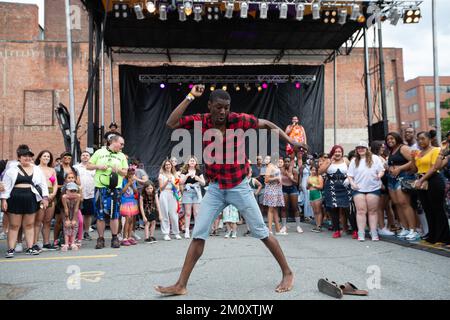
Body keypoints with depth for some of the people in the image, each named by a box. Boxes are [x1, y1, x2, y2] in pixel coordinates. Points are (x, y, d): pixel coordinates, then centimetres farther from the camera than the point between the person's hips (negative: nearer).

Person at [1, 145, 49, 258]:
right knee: (14, 225, 2)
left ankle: (30, 248, 13)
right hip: (15, 199, -2)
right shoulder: (12, 170, 4)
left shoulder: (37, 170, 10)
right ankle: (11, 249, 8)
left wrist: (45, 197, 2)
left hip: (31, 200, 2)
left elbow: (43, 184, 10)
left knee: (29, 224, 8)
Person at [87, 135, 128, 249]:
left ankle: (115, 238, 10)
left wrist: (118, 170, -9)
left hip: (115, 188, 1)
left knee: (114, 214, 0)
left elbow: (125, 172, 11)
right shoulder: (100, 152, 8)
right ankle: (101, 239, 11)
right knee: (100, 214, 2)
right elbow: (88, 166, 9)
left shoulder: (122, 156, 14)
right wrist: (98, 167, -8)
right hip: (100, 187, -1)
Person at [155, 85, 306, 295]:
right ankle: (181, 285, 9)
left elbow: (267, 124, 2)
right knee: (198, 235, 1)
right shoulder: (201, 121, -7)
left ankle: (287, 273, 21)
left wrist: (290, 141, -3)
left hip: (239, 187, -2)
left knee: (261, 233, 5)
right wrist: (190, 97, -18)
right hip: (215, 189, 2)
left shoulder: (239, 120, -12)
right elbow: (171, 123, -18)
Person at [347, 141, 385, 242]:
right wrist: (352, 183, -6)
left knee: (373, 211, 4)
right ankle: (361, 233, 0)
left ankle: (374, 233, 9)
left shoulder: (374, 158, 5)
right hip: (358, 189, 1)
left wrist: (379, 175, -18)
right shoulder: (354, 161, 12)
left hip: (373, 188, -1)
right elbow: (350, 175, 10)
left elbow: (381, 170, 3)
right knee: (361, 211, -2)